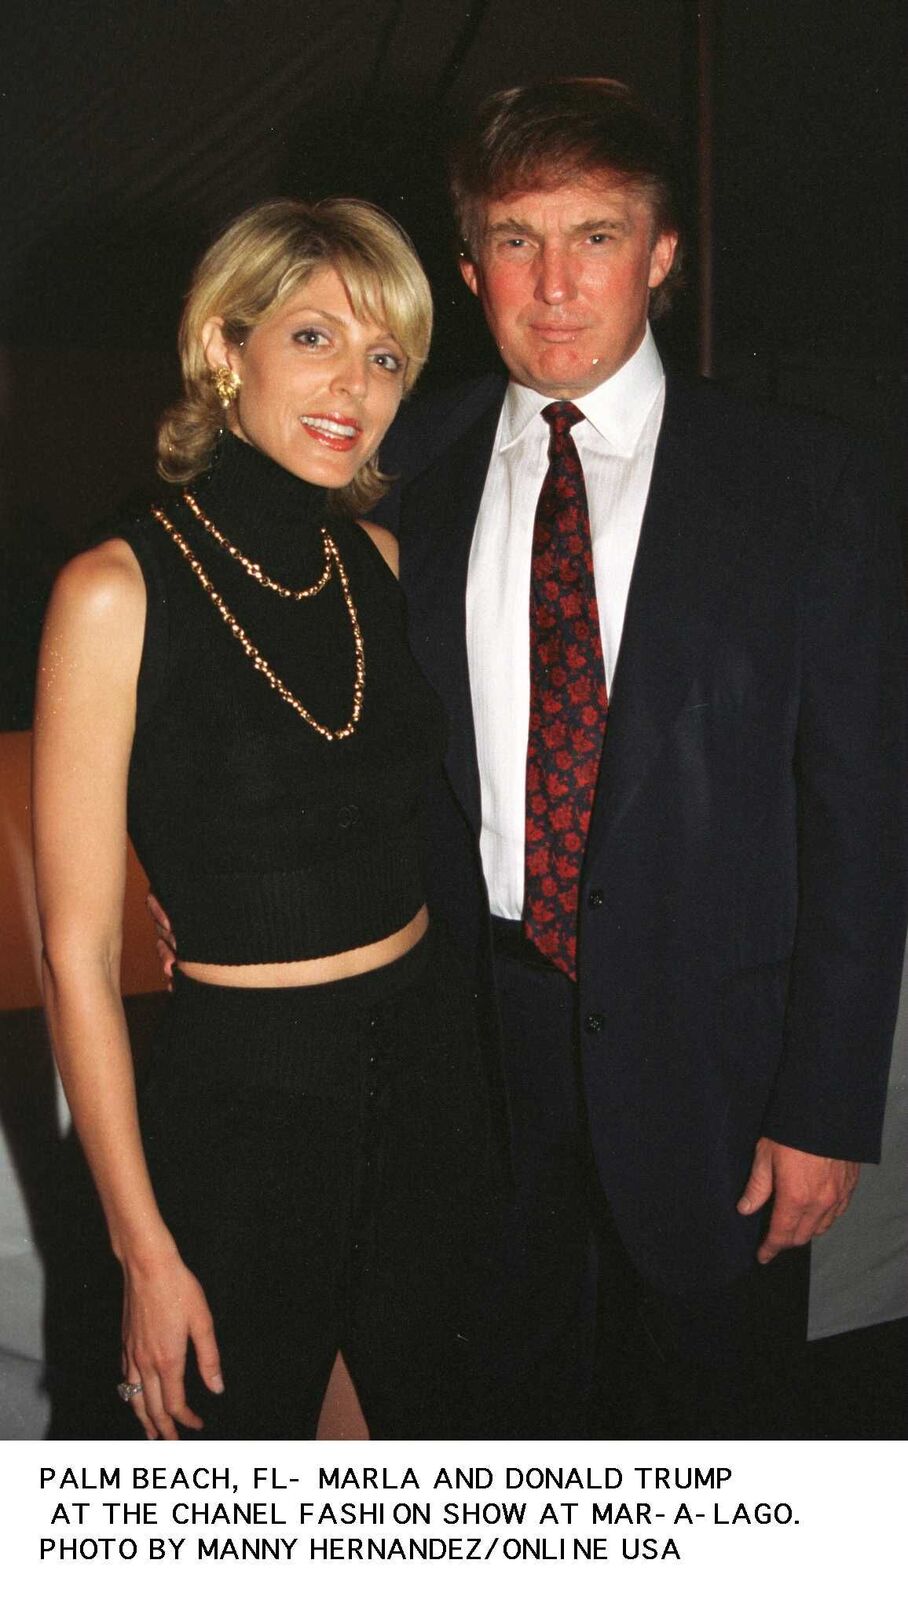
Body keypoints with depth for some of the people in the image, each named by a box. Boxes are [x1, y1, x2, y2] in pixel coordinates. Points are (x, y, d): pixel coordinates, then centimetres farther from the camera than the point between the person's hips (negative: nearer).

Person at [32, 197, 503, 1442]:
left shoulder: (383, 564, 2)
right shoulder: (119, 591, -14)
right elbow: (77, 953, -13)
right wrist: (146, 1249, -10)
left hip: (433, 1064, 5)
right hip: (246, 1096, -4)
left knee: (440, 1424, 21)